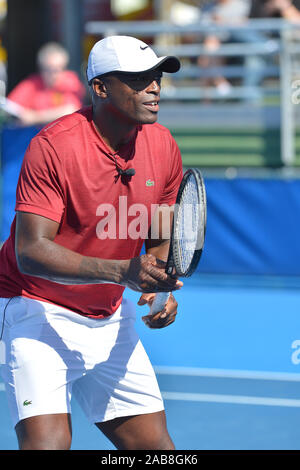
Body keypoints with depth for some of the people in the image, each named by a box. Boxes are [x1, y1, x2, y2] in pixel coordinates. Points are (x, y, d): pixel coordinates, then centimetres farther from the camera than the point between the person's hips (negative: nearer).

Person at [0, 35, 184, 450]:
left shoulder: (164, 148, -2)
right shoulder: (53, 146, -21)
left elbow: (161, 242, 9)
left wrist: (162, 288, -13)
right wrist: (121, 271, -36)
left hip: (109, 319, 7)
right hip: (38, 311, -6)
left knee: (155, 443, 3)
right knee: (49, 440, -23)